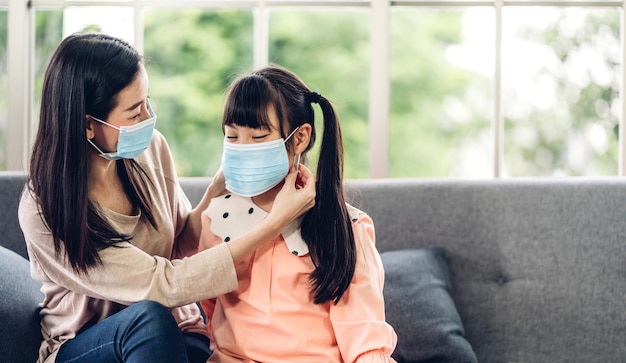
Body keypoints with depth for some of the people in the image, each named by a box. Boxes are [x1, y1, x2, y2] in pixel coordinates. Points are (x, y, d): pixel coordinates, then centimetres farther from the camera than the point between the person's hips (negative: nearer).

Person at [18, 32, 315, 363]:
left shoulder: (150, 148, -6)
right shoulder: (43, 212, -23)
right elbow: (164, 285, -24)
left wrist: (216, 193, -13)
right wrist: (276, 222, -25)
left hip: (177, 333, 4)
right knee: (149, 317, -34)